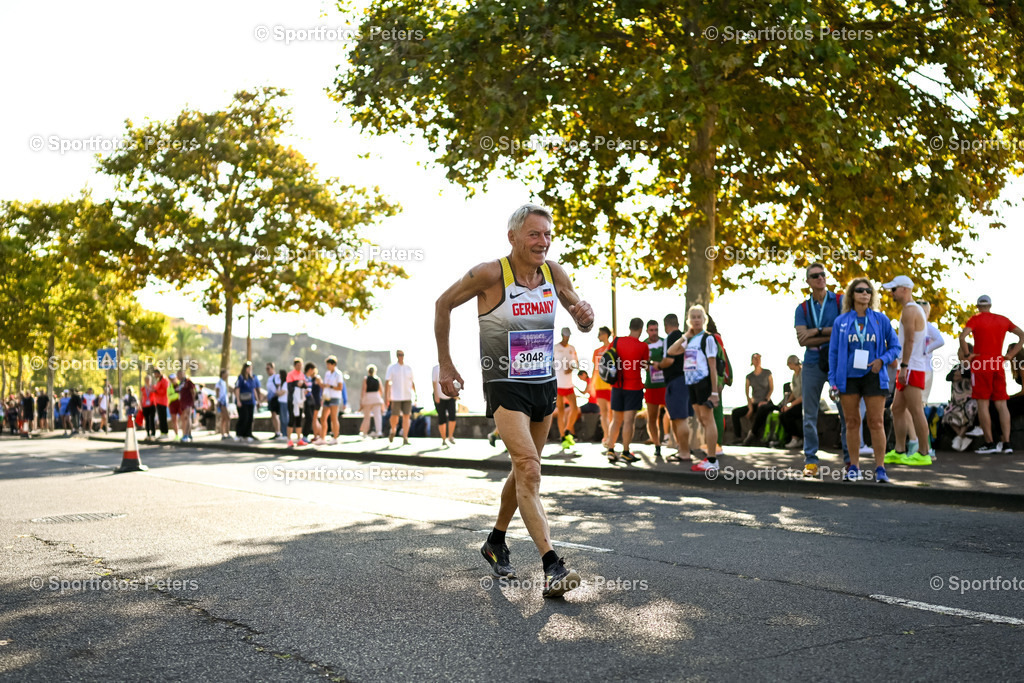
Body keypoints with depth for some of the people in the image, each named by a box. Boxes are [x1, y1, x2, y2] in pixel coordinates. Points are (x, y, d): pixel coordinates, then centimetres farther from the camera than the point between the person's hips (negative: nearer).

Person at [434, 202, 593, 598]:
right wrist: (445, 366, 0)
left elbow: (583, 326, 8)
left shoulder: (553, 272, 0)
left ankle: (495, 543, 36)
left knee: (525, 470, 16)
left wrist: (585, 317, -18)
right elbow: (444, 304, -1)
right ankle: (552, 567, -23)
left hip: (544, 385, 6)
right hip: (505, 387, -6)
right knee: (529, 469, -20)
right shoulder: (490, 274, -14)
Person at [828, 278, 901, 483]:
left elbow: (895, 346, 9)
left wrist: (882, 360, -10)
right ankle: (854, 467, 12)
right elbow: (833, 352, 6)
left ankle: (880, 468, 0)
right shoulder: (841, 321, 5)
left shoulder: (880, 319, 4)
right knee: (852, 422, 5)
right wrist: (833, 381, 1)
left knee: (876, 423, -3)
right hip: (848, 377, 1)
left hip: (873, 376, -1)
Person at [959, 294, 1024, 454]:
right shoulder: (1003, 320, 12)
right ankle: (1006, 442, 0)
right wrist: (1010, 355, 9)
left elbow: (962, 337, -19)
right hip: (998, 365, 4)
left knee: (983, 404, -3)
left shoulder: (975, 319, -3)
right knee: (1001, 404, 4)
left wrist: (967, 355, -8)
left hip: (980, 365, -4)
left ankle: (990, 443, -6)